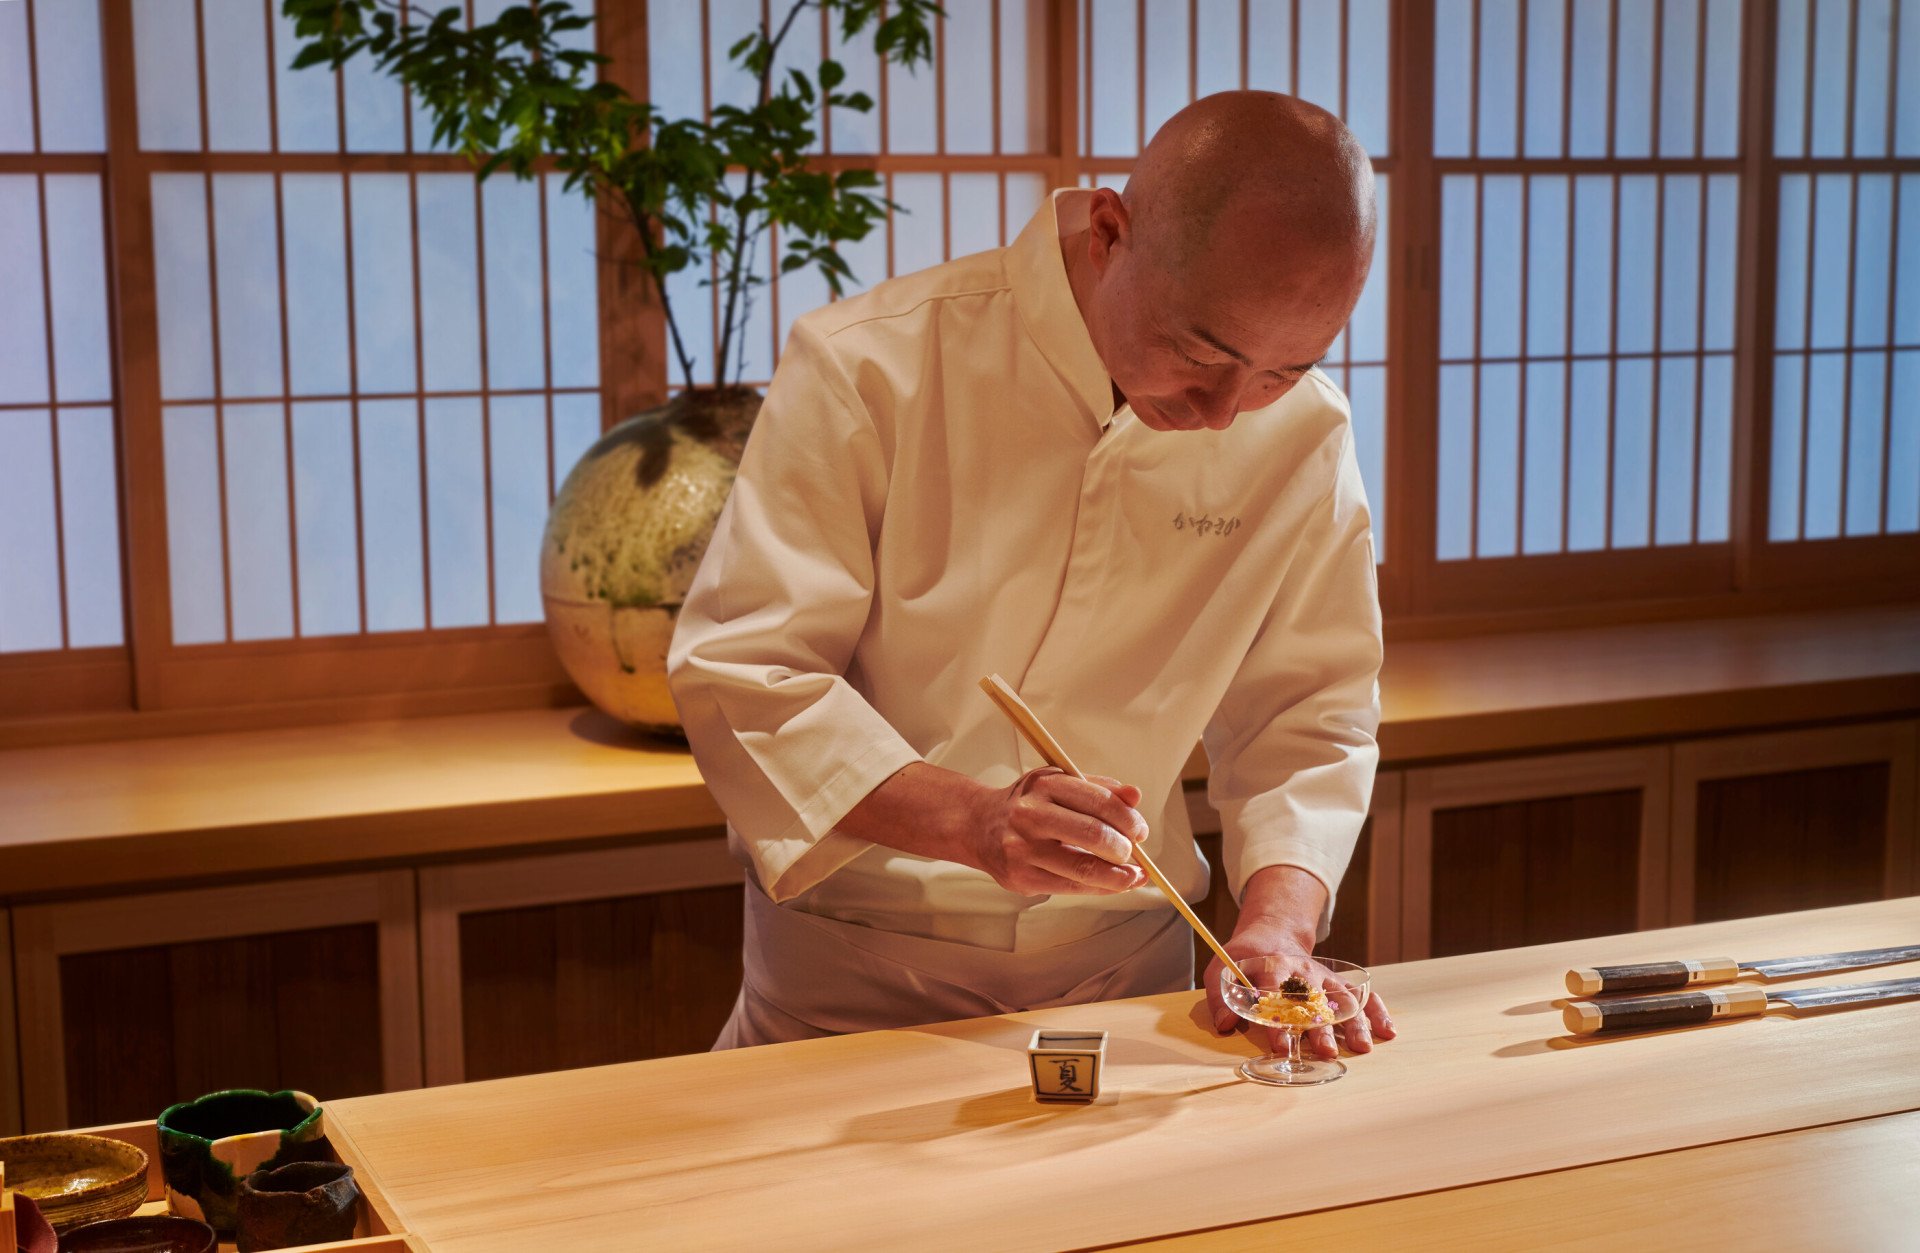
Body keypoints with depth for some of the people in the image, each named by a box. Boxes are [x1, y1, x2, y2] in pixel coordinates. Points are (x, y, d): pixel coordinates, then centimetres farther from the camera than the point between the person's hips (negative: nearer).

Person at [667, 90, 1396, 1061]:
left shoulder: (1303, 434, -2)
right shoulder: (866, 369, -14)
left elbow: (1308, 715, 5)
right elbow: (737, 675, -15)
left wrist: (1278, 928, -13)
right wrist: (975, 821, -29)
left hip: (1125, 968, 3)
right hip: (857, 966, -2)